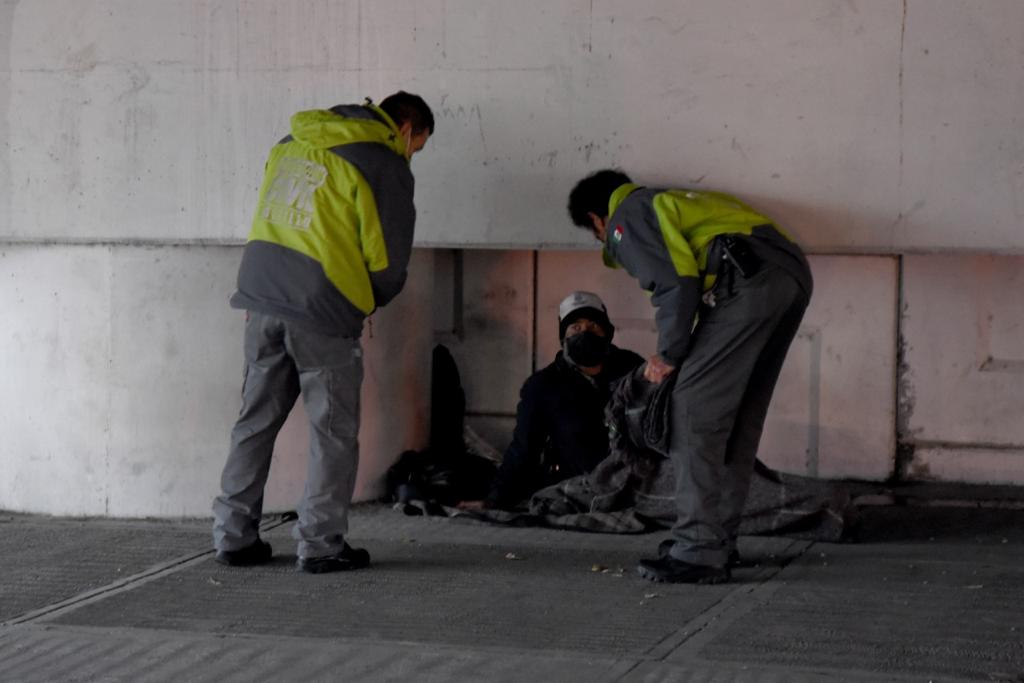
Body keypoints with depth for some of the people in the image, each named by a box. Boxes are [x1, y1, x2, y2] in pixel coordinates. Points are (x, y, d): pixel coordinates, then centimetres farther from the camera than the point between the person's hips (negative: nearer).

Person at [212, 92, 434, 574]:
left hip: (262, 296, 6)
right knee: (334, 433, 5)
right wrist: (369, 301, 15)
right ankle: (321, 544, 5)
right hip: (321, 311, -6)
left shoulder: (292, 144, 16)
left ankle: (234, 535, 15)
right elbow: (388, 258, -4)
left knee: (256, 420, 13)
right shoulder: (384, 166, -5)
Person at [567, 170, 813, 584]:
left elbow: (676, 283, -6)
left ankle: (698, 552, -8)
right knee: (739, 420, 16)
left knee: (694, 411, -5)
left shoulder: (626, 217, 9)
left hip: (749, 282, -9)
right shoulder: (668, 202, 36)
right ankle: (719, 541, 22)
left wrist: (669, 355, 4)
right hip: (794, 275, 9)